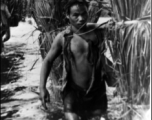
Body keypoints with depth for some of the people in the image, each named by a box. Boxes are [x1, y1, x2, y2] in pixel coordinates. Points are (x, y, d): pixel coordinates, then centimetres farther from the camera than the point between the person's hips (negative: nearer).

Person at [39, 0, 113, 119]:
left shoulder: (98, 31, -7)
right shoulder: (63, 38, -8)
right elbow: (48, 61, -1)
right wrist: (42, 87, -10)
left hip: (97, 92, 2)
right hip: (73, 91, -2)